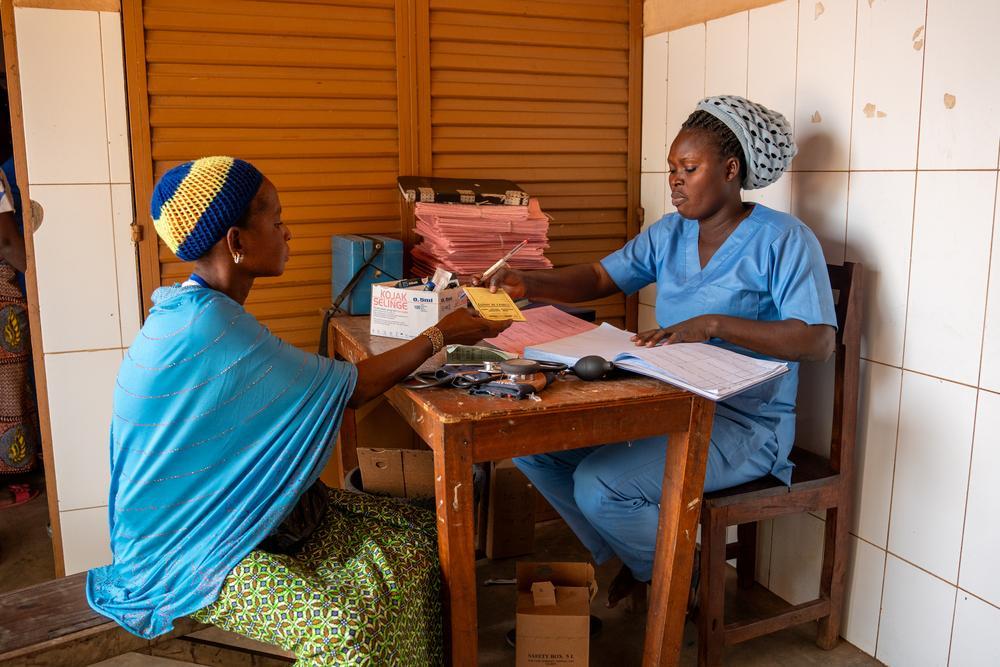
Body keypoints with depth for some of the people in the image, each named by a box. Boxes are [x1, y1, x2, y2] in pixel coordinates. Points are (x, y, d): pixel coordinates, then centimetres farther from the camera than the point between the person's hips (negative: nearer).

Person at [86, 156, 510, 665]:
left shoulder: (192, 309, 5)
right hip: (185, 550, -9)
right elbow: (350, 388, -18)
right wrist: (443, 335, -6)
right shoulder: (206, 325, -26)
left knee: (417, 538, -1)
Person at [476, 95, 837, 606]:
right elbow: (600, 278, 12)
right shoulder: (669, 233, 10)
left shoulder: (783, 240, -10)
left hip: (745, 423, -7)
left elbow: (818, 341, -19)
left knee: (599, 486, -26)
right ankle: (628, 561, 16)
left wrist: (713, 323, -30)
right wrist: (528, 284, -6)